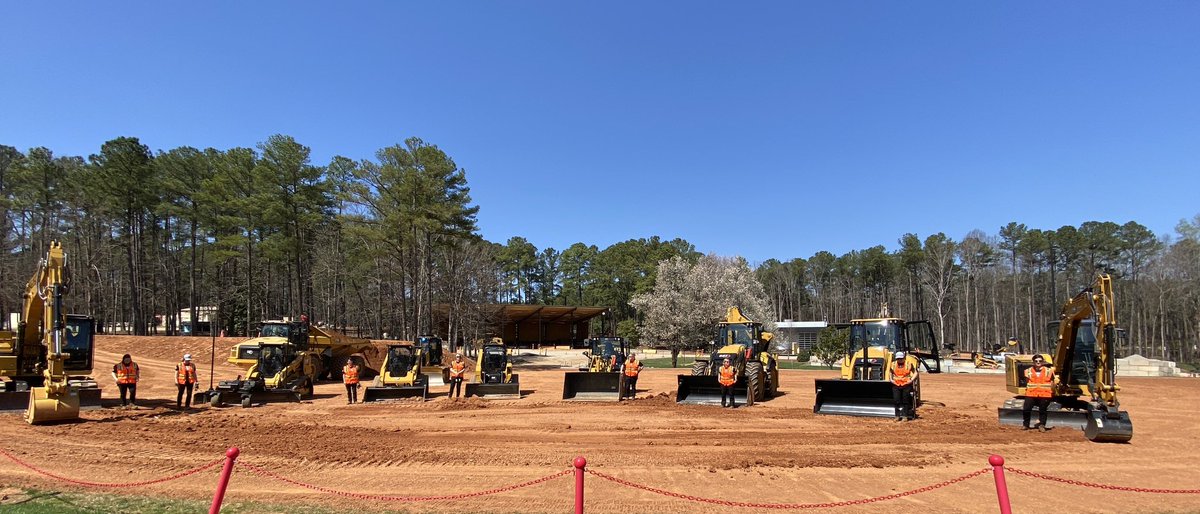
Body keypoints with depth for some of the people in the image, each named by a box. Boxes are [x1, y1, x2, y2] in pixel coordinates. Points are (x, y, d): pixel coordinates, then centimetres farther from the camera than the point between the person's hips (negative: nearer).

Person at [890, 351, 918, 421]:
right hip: (896, 385, 2)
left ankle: (905, 416, 7)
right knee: (897, 401, 1)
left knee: (905, 401, 1)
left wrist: (911, 380, -8)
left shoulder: (909, 364, 1)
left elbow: (915, 373, 5)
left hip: (906, 385, -2)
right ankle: (898, 416, 8)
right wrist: (891, 379, 6)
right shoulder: (893, 364, 8)